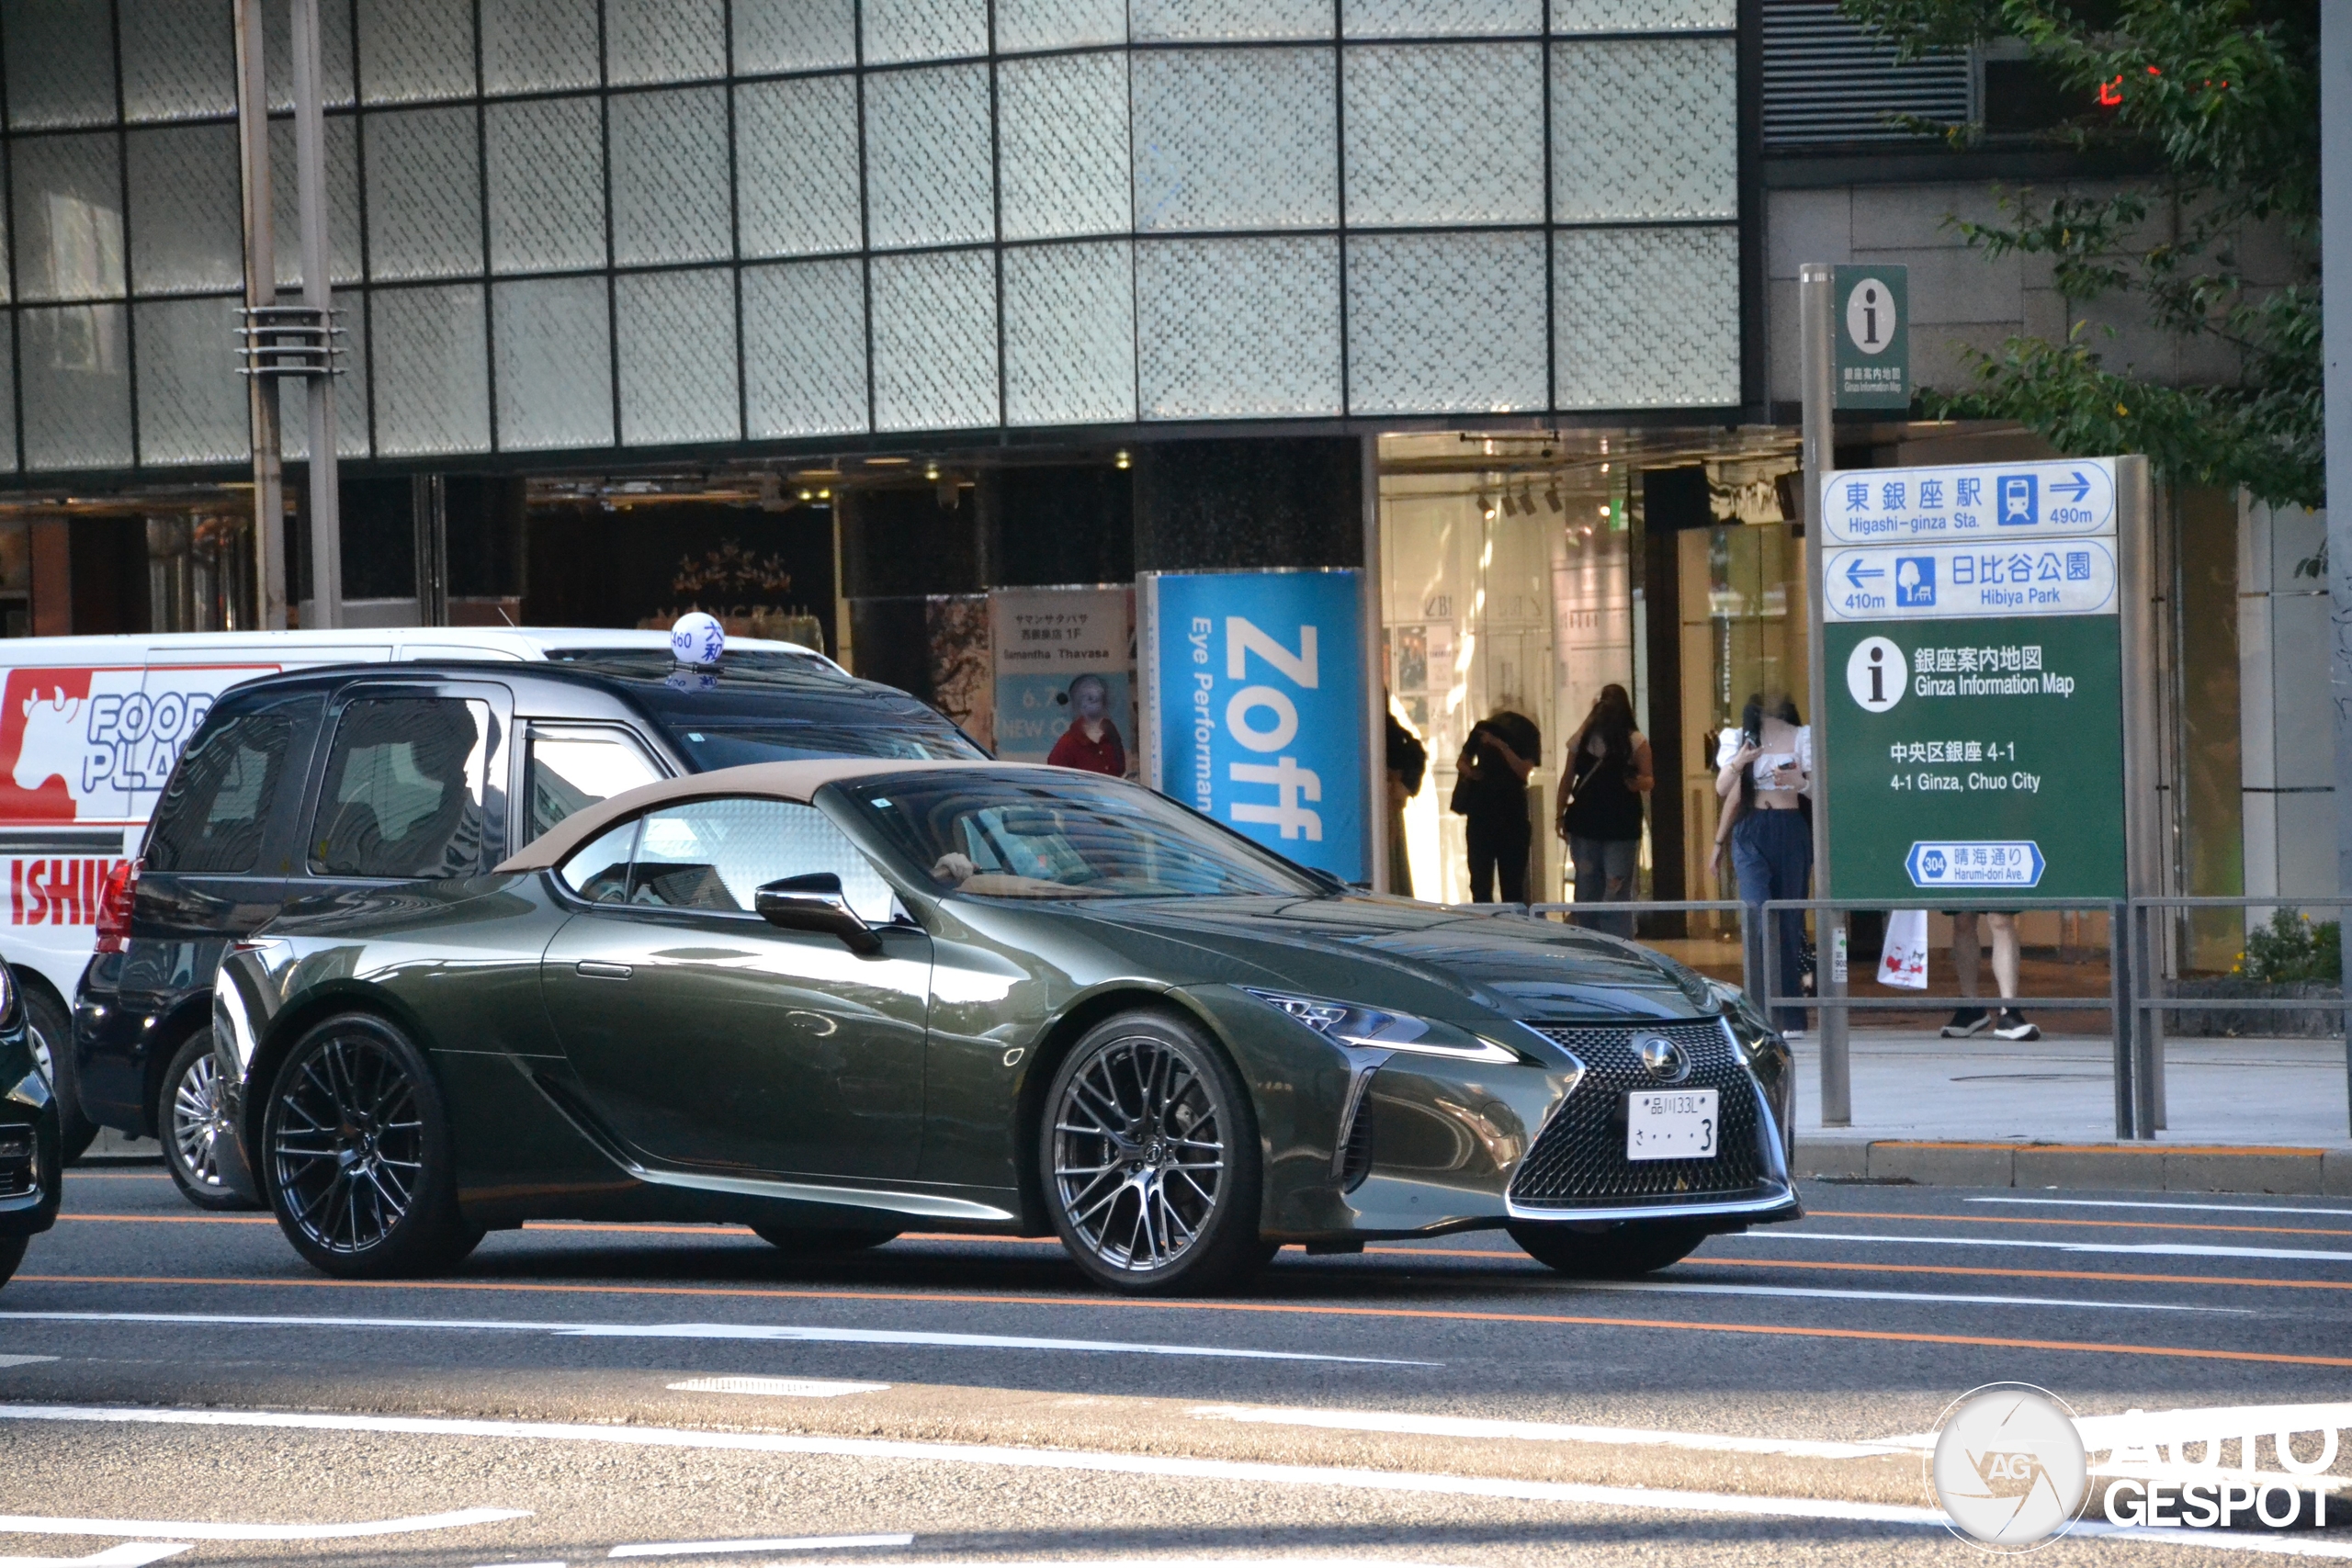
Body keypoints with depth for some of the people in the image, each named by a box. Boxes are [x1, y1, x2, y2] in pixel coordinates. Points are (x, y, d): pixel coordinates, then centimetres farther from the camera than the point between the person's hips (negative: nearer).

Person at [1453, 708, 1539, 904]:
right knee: (1480, 882, 2)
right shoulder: (1483, 728, 6)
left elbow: (1524, 770, -12)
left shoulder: (1528, 732, 0)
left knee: (1513, 884, -1)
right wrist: (1468, 770, -8)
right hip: (1480, 813, 2)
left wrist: (1501, 746, -22)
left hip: (1513, 815, -2)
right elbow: (1462, 761, 15)